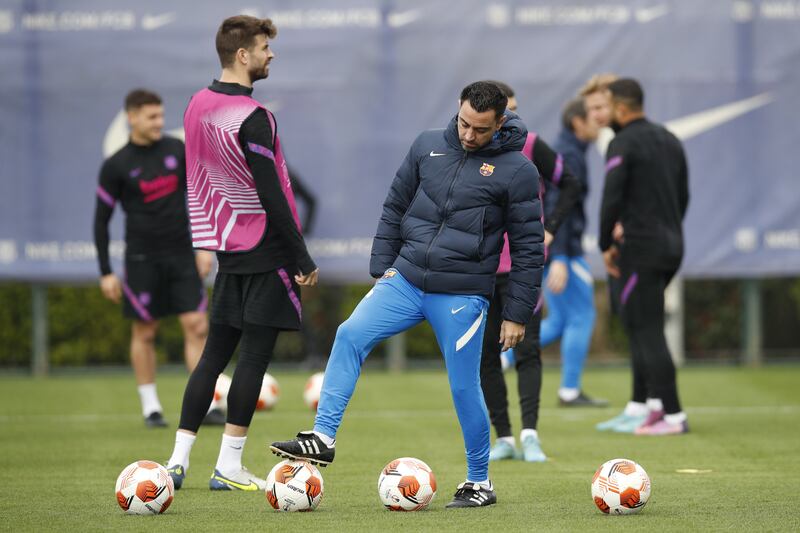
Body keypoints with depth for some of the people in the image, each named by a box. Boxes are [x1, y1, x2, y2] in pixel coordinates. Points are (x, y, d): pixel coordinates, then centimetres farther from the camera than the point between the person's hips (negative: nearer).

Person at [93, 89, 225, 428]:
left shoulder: (177, 150, 3)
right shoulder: (116, 166, -5)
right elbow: (101, 220, 0)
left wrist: (205, 246, 4)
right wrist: (105, 273, -3)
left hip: (181, 254, 3)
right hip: (142, 259, -3)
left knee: (197, 326, -5)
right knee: (144, 333, 3)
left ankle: (205, 406, -4)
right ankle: (150, 407, 15)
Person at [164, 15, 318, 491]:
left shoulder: (199, 106, 8)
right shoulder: (252, 117, -17)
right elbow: (271, 195, -18)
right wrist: (303, 261, -14)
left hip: (228, 248, 8)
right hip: (266, 252, -8)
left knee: (216, 352, 12)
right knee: (255, 355, -2)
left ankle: (179, 458, 9)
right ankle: (229, 467, 0)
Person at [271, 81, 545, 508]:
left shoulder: (517, 170, -6)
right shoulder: (428, 146, 5)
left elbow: (528, 247, -3)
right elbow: (395, 207, 15)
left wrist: (517, 314, -3)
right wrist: (382, 265, 9)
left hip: (462, 296, -4)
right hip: (405, 280, 4)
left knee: (464, 388, 0)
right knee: (351, 335, -16)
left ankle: (479, 482, 18)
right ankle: (323, 438, -14)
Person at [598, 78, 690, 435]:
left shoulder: (623, 144, -12)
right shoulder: (670, 141, 14)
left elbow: (612, 200, -18)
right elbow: (683, 196, 17)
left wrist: (606, 246, -8)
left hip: (641, 248, -8)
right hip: (672, 246, 8)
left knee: (647, 332, -5)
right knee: (637, 323, 19)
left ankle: (673, 416, -7)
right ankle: (659, 403, 14)